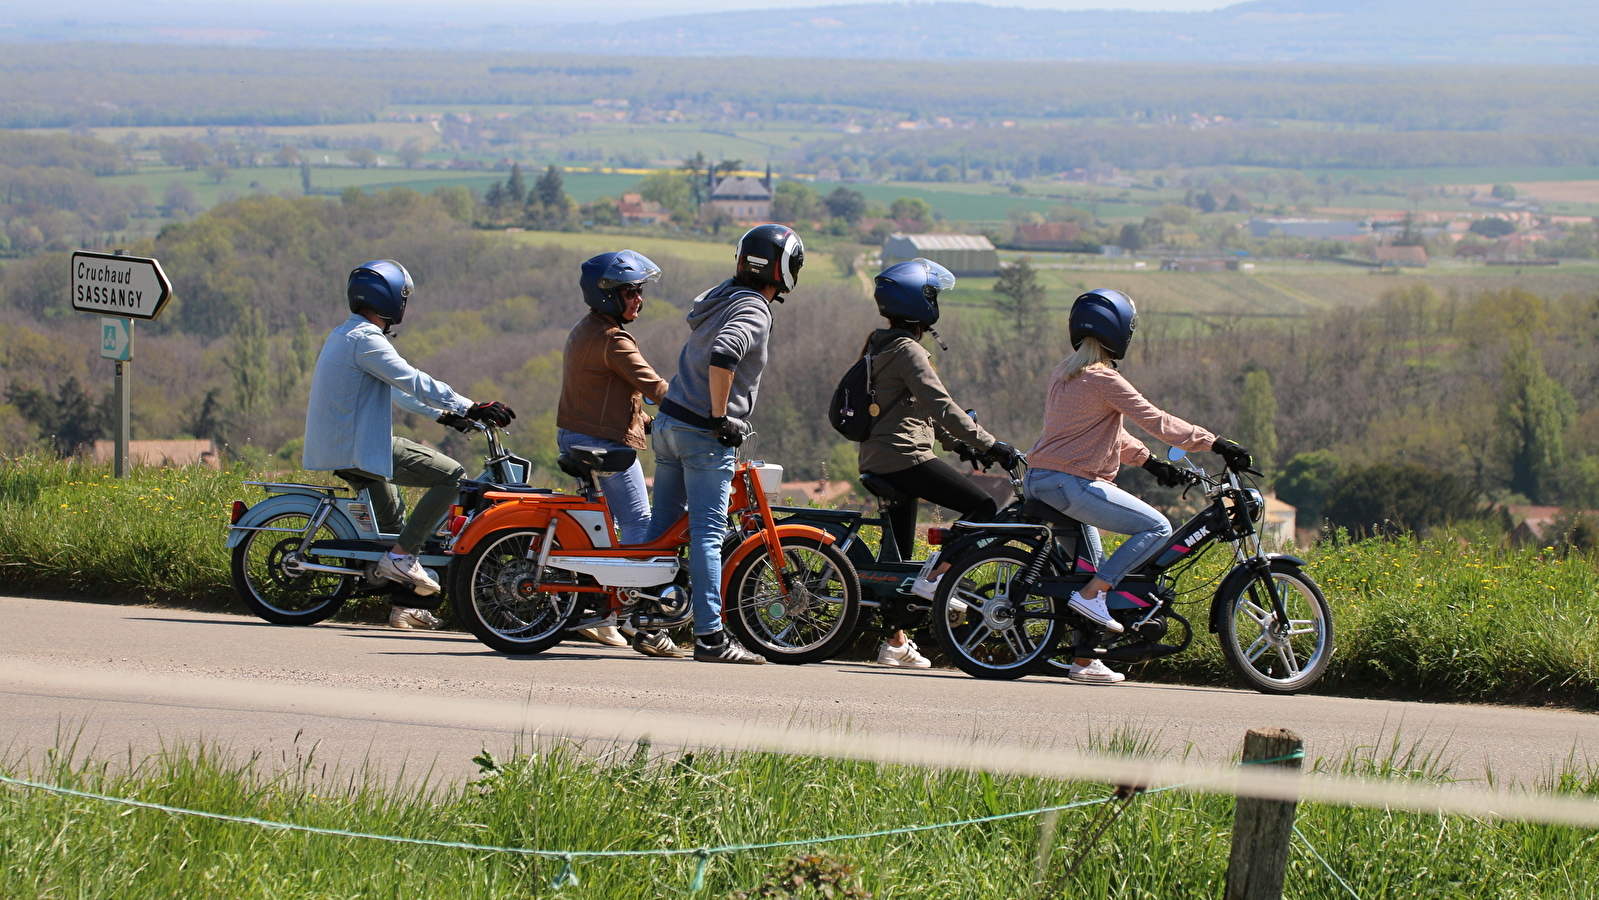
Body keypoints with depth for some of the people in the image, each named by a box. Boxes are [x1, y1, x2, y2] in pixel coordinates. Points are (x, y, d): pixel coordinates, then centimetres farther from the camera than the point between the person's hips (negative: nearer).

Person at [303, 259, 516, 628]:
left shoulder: (345, 335, 17)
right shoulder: (366, 339, -16)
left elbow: (395, 387, 25)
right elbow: (414, 382, -24)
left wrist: (443, 415, 25)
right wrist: (471, 408, -24)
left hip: (335, 447, 11)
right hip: (360, 449, -11)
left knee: (391, 519, 26)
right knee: (451, 475, -12)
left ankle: (403, 605, 32)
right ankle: (400, 556, -12)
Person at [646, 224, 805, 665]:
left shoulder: (717, 297, 15)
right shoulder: (753, 311, -14)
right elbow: (722, 357, -31)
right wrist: (721, 419, -22)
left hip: (668, 423, 9)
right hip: (705, 436, -9)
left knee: (664, 523, 14)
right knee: (707, 533, -9)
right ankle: (710, 636, -11)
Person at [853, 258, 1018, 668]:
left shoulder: (880, 346, 18)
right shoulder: (908, 352, -14)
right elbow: (940, 406, -21)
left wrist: (958, 444, 23)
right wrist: (987, 444, -20)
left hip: (877, 461, 10)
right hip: (904, 457, -10)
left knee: (898, 555, 14)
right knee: (984, 508, -10)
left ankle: (895, 642, 15)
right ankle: (934, 577, -11)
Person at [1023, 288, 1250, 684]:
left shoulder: (1064, 374, 16)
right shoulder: (1104, 380, -13)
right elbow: (1157, 422, -14)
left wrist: (1150, 462, 21)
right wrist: (1216, 444, -10)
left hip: (1039, 479, 10)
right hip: (1071, 482, -10)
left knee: (1090, 565, 17)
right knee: (1156, 528, -10)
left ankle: (1084, 661, 19)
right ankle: (1091, 594, -12)